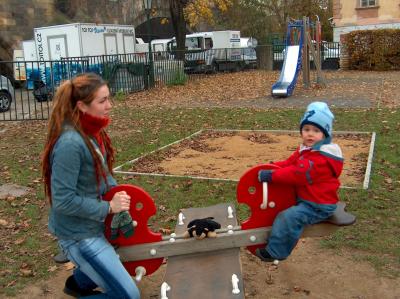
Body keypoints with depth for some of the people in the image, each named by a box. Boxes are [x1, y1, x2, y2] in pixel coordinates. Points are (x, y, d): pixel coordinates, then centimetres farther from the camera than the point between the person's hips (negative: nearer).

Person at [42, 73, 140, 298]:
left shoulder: (93, 131, -2)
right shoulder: (70, 143, -29)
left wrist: (119, 195, -5)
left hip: (96, 223, 9)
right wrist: (109, 207, -20)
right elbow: (63, 200, -27)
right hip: (78, 233, -9)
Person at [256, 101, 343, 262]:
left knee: (288, 217, -27)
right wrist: (271, 166, -4)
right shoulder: (305, 149, 6)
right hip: (304, 198, 11)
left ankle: (274, 252, -14)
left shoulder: (321, 158, -28)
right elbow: (290, 163, 12)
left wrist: (271, 175, -31)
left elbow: (299, 174, -33)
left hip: (318, 205, -11)